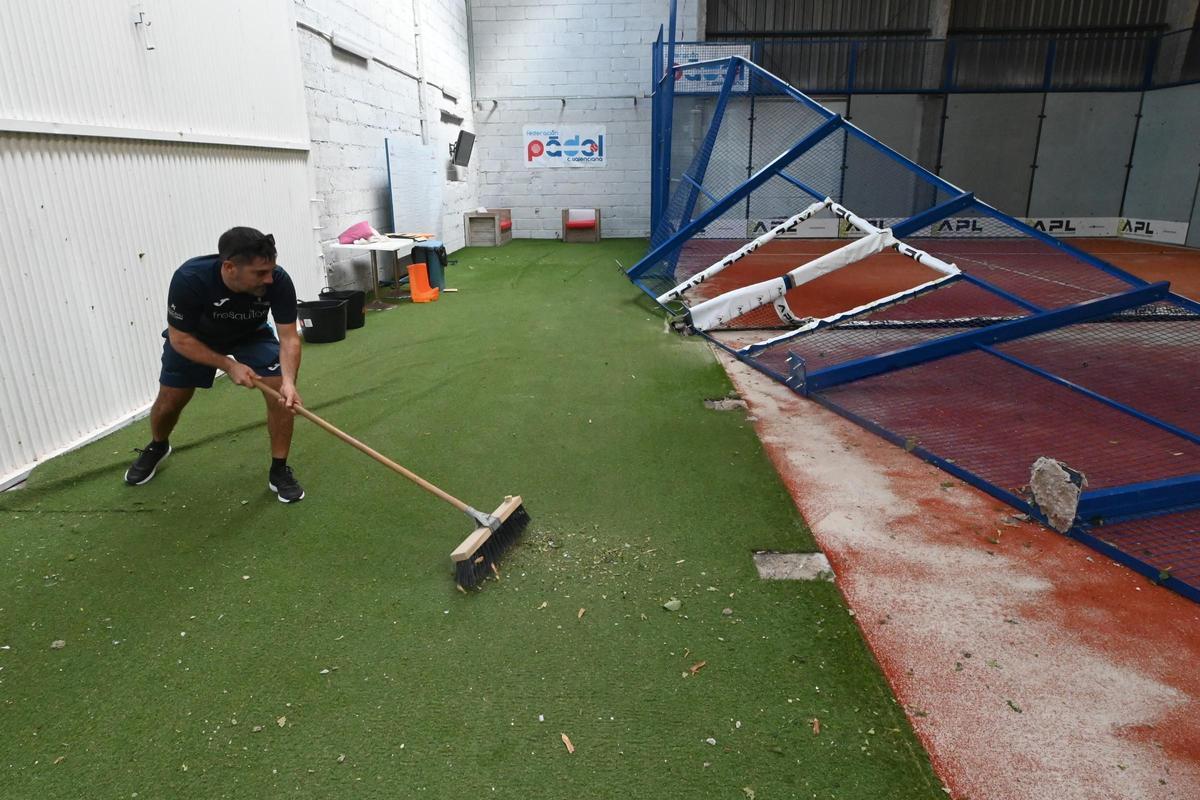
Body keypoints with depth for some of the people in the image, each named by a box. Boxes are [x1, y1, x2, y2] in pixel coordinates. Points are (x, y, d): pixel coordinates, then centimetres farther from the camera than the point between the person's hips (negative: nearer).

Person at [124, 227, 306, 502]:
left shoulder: (278, 281, -36)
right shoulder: (189, 279, -38)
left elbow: (289, 338, -32)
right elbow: (180, 339, -25)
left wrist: (288, 381, -48)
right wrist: (228, 365, -33)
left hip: (251, 335, 1)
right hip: (194, 337, 0)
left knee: (280, 389, -20)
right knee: (170, 399, 7)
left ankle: (279, 471, -3)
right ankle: (157, 448, 44)